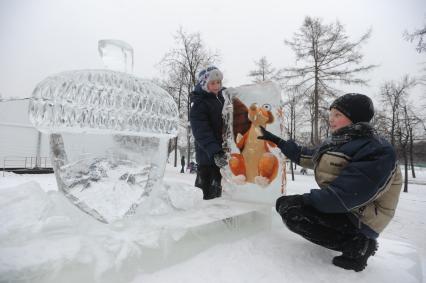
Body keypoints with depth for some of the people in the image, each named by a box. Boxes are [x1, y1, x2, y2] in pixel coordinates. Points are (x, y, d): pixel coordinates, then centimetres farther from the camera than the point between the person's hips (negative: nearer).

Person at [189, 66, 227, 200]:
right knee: (210, 194, -4)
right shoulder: (198, 105, -13)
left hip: (222, 155, 8)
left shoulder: (221, 98, 11)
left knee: (218, 192, 21)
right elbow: (202, 133, -24)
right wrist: (214, 152, -36)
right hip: (208, 157, -7)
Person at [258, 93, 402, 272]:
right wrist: (278, 142, 17)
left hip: (358, 219, -9)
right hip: (341, 207, 9)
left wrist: (300, 200, -23)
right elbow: (307, 157, 17)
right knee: (293, 203, 15)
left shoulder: (376, 151, -22)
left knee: (290, 209, -21)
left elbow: (343, 196, -29)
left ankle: (356, 244, -10)